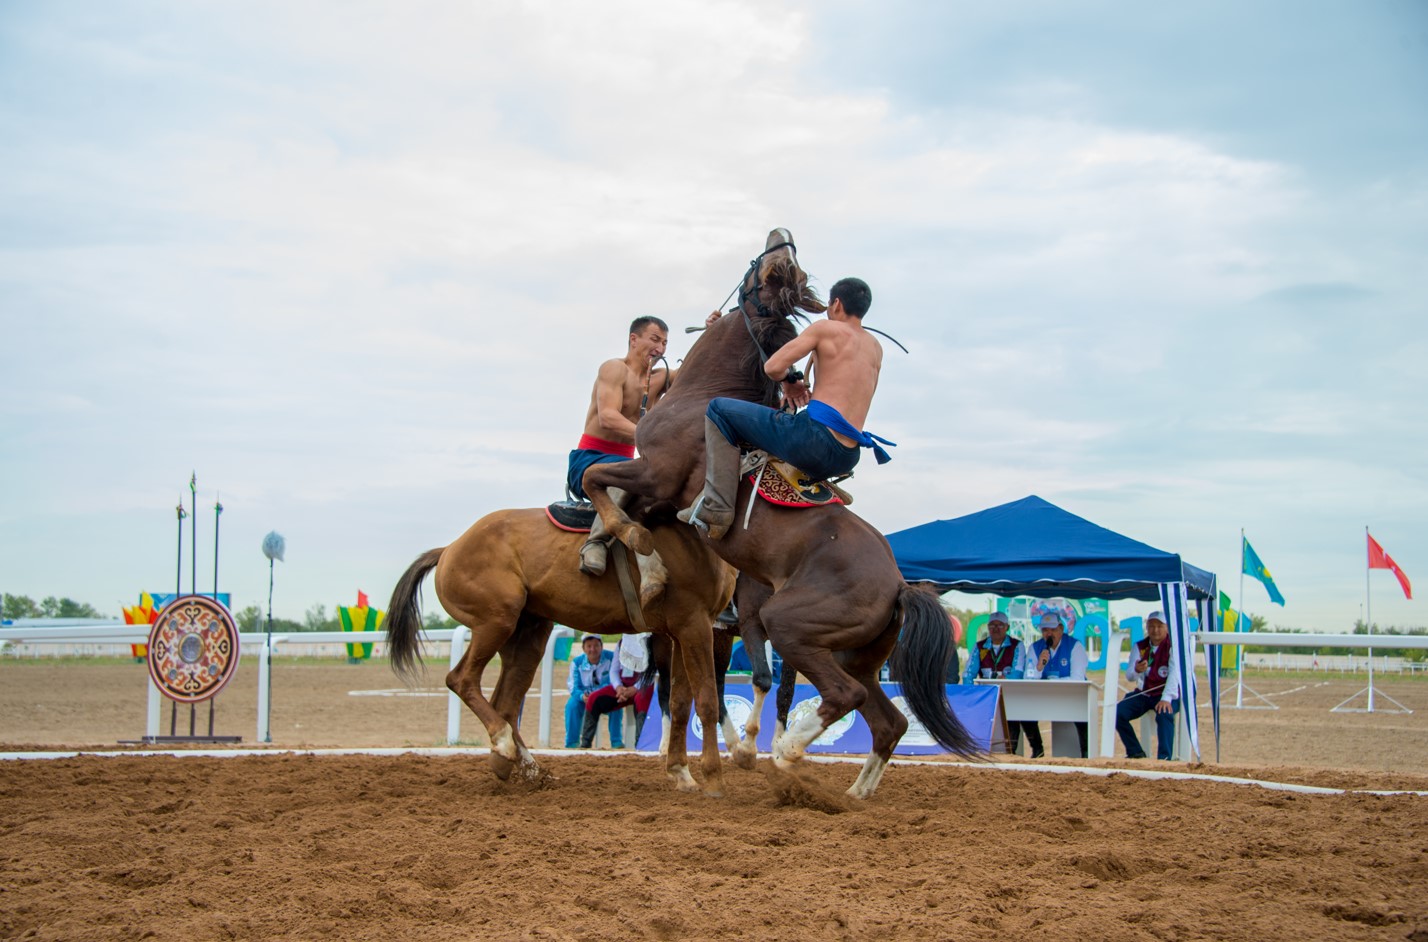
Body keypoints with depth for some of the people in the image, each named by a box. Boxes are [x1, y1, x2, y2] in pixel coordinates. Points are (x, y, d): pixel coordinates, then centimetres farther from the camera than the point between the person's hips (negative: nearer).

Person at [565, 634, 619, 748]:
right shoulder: (577, 662, -6)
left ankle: (616, 742, -21)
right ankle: (571, 743, -20)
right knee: (572, 704, -29)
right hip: (584, 698, 1)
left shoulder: (611, 658, -11)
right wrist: (582, 696, -34)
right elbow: (573, 687, -9)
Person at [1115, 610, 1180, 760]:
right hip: (1143, 694, 5)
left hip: (1168, 695, -5)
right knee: (1117, 713, -16)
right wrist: (1136, 670, -27)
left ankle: (1164, 758, -33)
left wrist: (1166, 699, -36)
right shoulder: (1140, 646, 7)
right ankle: (1135, 753, -1)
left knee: (1164, 714, -37)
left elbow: (1174, 673, -22)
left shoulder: (1173, 646, -8)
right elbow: (1129, 676, -1)